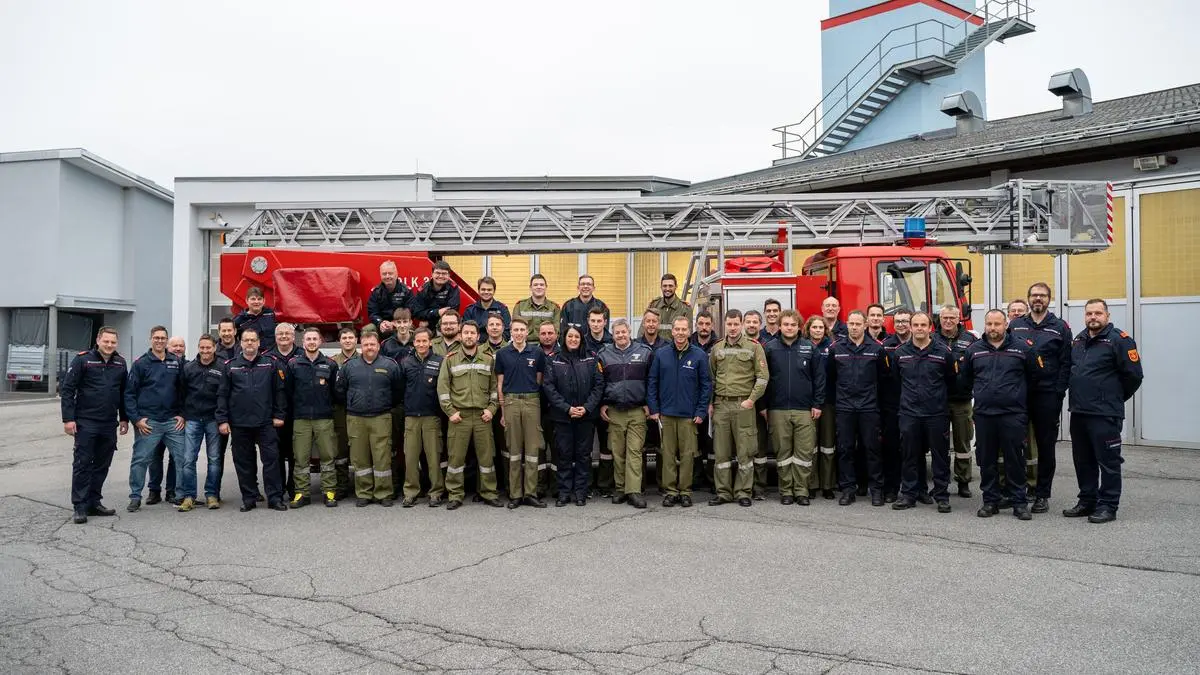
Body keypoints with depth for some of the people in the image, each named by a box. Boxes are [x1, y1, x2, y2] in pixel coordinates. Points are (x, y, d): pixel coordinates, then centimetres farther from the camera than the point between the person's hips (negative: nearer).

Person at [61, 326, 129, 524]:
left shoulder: (120, 363, 9)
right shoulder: (83, 360, -5)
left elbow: (124, 393, 16)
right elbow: (67, 389, -7)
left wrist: (124, 418, 12)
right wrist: (68, 418, -12)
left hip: (109, 424, 5)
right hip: (85, 423, -5)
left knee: (102, 465, 10)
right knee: (82, 464, -2)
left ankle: (94, 502, 19)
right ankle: (79, 507, 3)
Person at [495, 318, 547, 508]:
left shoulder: (537, 353, 5)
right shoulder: (502, 354, 6)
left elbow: (539, 380, 10)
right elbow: (499, 384, 7)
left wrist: (535, 399, 3)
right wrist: (502, 411, 2)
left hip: (532, 402, 0)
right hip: (511, 402, 0)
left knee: (532, 449, 1)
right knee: (514, 450, 4)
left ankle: (530, 494, 8)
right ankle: (515, 494, 10)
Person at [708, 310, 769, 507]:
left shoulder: (753, 347, 0)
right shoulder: (717, 349, 11)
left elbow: (762, 376, -4)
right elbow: (710, 377, 16)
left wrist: (751, 399, -11)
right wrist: (710, 403, 8)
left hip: (743, 405, -3)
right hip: (720, 404, 3)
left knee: (745, 451, 1)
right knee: (721, 451, 6)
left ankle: (743, 492, 10)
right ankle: (723, 492, 13)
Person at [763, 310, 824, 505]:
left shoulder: (810, 348, 4)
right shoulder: (770, 348, 2)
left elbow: (819, 377, 5)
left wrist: (817, 404, 0)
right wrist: (763, 406, 1)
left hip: (804, 409, 0)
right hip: (778, 409, 0)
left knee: (804, 452, 1)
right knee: (783, 452, 6)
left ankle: (801, 490, 12)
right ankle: (786, 491, 15)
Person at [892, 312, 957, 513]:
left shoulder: (943, 351, -3)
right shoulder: (900, 352, 3)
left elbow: (952, 380, 7)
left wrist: (940, 398, 11)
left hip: (937, 413, -1)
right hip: (909, 413, 2)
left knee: (940, 456, 5)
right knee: (910, 456, 8)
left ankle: (942, 496, 14)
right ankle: (908, 494, 16)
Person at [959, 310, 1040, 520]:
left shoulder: (1022, 348, 1)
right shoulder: (973, 350, 7)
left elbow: (1034, 376, 10)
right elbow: (964, 379, 17)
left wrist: (1019, 394, 12)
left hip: (1013, 414, -2)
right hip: (983, 414, 2)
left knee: (1015, 460, 2)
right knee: (986, 461, 7)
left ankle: (1019, 502, 12)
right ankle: (990, 501, 17)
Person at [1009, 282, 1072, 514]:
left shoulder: (1060, 327, 4)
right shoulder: (1015, 326, 10)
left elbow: (1066, 363, 0)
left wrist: (1059, 392, -9)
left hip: (1047, 396, -1)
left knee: (1045, 445, 5)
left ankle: (1042, 494, 13)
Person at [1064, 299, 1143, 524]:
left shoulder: (1118, 340, -9)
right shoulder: (1078, 340, 12)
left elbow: (1133, 375, -9)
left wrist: (1115, 398, 2)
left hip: (1105, 414, -7)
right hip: (1079, 412, 7)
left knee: (1108, 461, 0)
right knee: (1083, 461, 14)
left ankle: (1108, 506, 8)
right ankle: (1087, 501, 25)